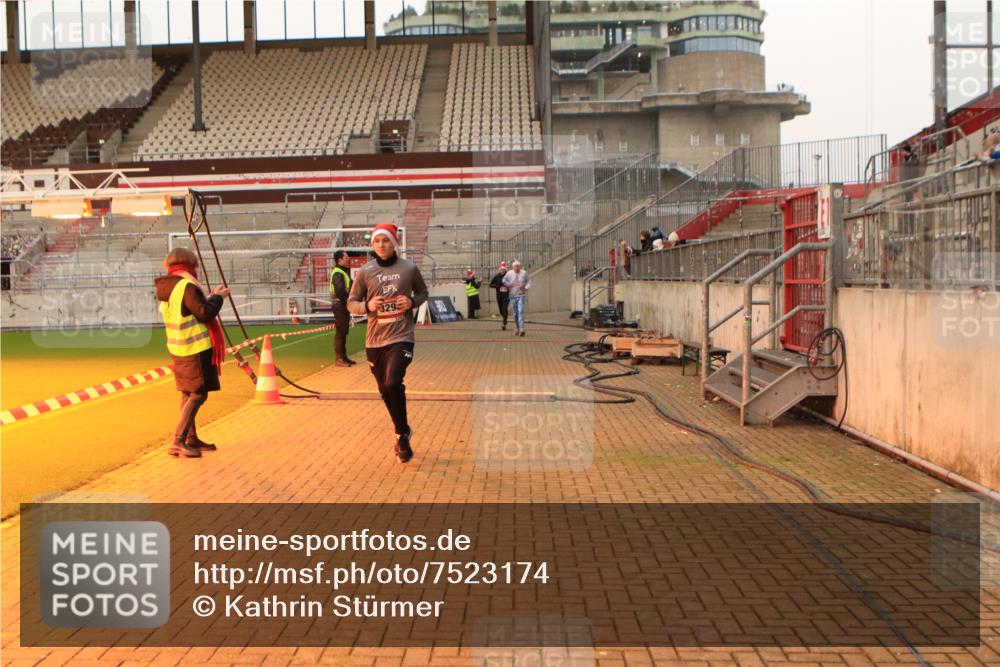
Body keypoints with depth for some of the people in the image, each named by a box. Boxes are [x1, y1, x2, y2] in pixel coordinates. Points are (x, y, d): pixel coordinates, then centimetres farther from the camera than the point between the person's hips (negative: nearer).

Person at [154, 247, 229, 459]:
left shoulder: (166, 288, 11)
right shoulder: (186, 286, -17)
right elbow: (205, 314, -20)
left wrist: (209, 297, 18)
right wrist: (217, 297, -5)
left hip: (179, 348, 9)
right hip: (195, 348, -9)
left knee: (188, 393, 15)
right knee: (198, 394, -6)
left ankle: (191, 438, 23)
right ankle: (178, 442, -10)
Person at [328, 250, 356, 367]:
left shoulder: (344, 272, 17)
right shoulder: (338, 273, -15)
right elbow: (340, 292, -23)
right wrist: (348, 302, -15)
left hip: (344, 305, 10)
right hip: (340, 305, -10)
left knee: (344, 331, 14)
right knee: (340, 332, -7)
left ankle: (343, 356, 22)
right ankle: (339, 358, -4)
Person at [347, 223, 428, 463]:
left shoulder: (409, 268, -1)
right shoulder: (365, 272, 1)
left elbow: (423, 292, 14)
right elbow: (351, 303, 7)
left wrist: (412, 302, -8)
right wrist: (367, 305, -14)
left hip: (401, 337, -3)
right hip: (375, 340, 3)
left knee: (393, 383, -22)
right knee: (385, 390, 12)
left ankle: (402, 434, -2)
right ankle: (403, 432, 35)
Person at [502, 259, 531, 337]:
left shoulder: (524, 273, -3)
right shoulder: (509, 273, 0)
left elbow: (529, 281, 6)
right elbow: (504, 280, 15)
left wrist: (526, 288, -10)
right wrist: (508, 284, -2)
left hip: (521, 295, -2)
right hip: (513, 296, 2)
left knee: (521, 311, -16)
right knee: (515, 313, 8)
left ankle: (521, 329, -22)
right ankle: (518, 328, 22)